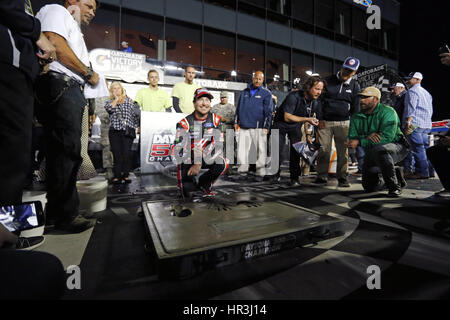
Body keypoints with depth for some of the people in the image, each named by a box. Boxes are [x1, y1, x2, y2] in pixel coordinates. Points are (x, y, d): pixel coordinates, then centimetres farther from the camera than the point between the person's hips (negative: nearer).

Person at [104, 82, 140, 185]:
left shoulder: (129, 101, 16)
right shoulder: (110, 101, 17)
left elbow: (135, 114, 14)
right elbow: (108, 108, -6)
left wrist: (136, 126, 8)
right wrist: (116, 99, 4)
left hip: (128, 131, -1)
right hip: (115, 131, 1)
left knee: (127, 152, -9)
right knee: (117, 153, -5)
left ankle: (126, 175, 0)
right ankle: (117, 175, 2)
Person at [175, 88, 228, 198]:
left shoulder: (216, 120, -5)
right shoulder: (185, 122, -11)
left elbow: (217, 143, -14)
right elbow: (179, 147, -20)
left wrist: (199, 163, -26)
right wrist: (193, 163, -39)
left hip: (206, 158, 2)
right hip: (189, 158, -2)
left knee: (223, 163, -25)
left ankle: (203, 183, 3)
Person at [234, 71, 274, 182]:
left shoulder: (266, 93, 8)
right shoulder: (244, 92, 18)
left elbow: (268, 111, 1)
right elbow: (238, 108, 20)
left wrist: (266, 127, -7)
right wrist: (236, 122, 12)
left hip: (258, 127, -3)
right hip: (243, 127, 3)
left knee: (261, 150, -2)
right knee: (242, 149, 2)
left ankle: (260, 173, 7)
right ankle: (242, 171, 12)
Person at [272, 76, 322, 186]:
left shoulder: (315, 102, -5)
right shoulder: (294, 97, -27)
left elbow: (307, 119, 10)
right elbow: (287, 117, -32)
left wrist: (308, 134, 4)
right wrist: (307, 119, -34)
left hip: (296, 127, 5)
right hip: (281, 124, -4)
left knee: (296, 150, -6)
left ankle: (294, 178, 4)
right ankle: (275, 174, 14)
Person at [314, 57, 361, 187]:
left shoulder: (354, 85, 12)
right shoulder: (328, 80, 7)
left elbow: (356, 107, 13)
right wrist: (320, 118, -3)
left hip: (343, 123, 1)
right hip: (325, 122, -1)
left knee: (343, 151, 1)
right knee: (323, 150, -5)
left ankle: (342, 177, 11)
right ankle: (322, 177, 4)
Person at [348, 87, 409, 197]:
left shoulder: (388, 112, -15)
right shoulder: (356, 117, 1)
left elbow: (387, 138, -27)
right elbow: (352, 139, -8)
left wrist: (360, 141, -29)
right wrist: (366, 136, -28)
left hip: (396, 147, -5)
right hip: (371, 153, 5)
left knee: (379, 149, -41)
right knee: (368, 187, 3)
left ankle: (395, 187, -22)